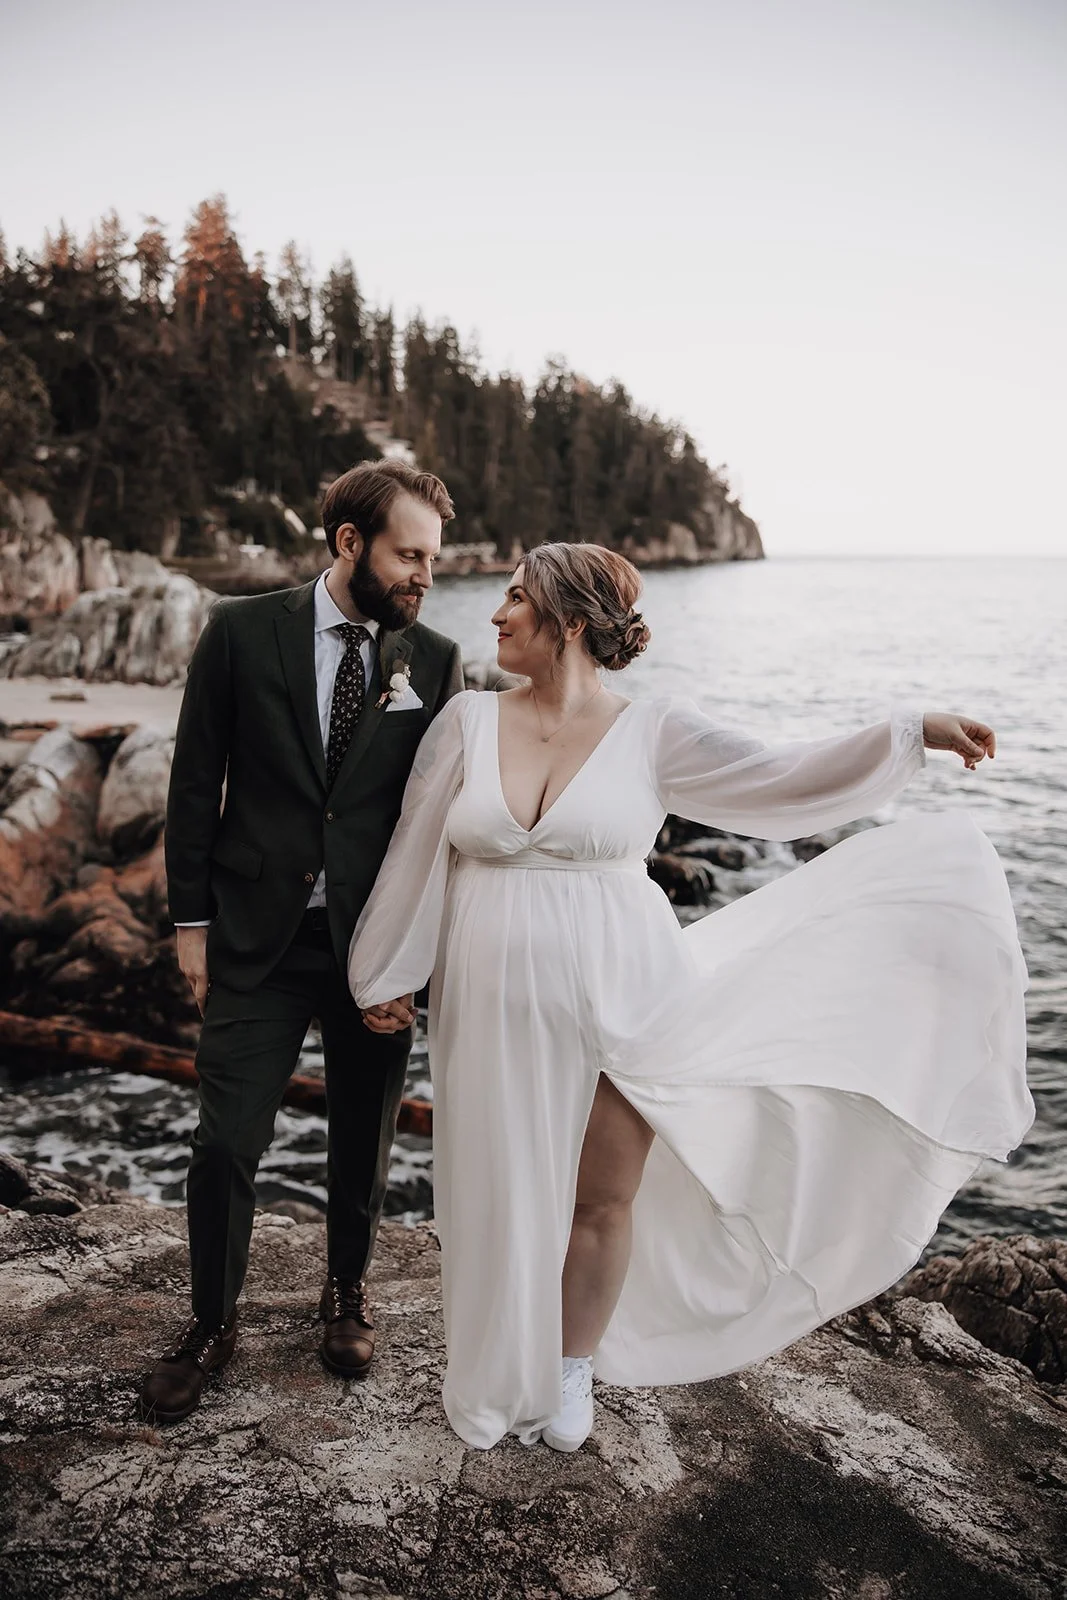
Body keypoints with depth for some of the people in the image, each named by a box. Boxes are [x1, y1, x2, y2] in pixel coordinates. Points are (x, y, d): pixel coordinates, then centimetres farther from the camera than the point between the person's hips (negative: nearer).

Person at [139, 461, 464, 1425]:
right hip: (258, 940, -1)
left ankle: (348, 1294, 41)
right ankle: (212, 1323, 30)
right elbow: (196, 783, 1)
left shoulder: (435, 662, -1)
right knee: (226, 1141, 5)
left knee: (365, 1141, 15)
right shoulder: (242, 634, -3)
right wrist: (192, 919, 0)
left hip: (378, 944, 1)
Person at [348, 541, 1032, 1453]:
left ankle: (574, 1368, 38)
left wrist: (910, 733, -11)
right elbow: (415, 859, 5)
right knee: (506, 1194, 13)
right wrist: (385, 976, 11)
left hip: (620, 998, -1)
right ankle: (505, 1375, 40)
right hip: (499, 1010, 2)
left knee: (602, 1200, 10)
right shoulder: (469, 722, -1)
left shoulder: (652, 734, -5)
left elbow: (775, 780, -5)